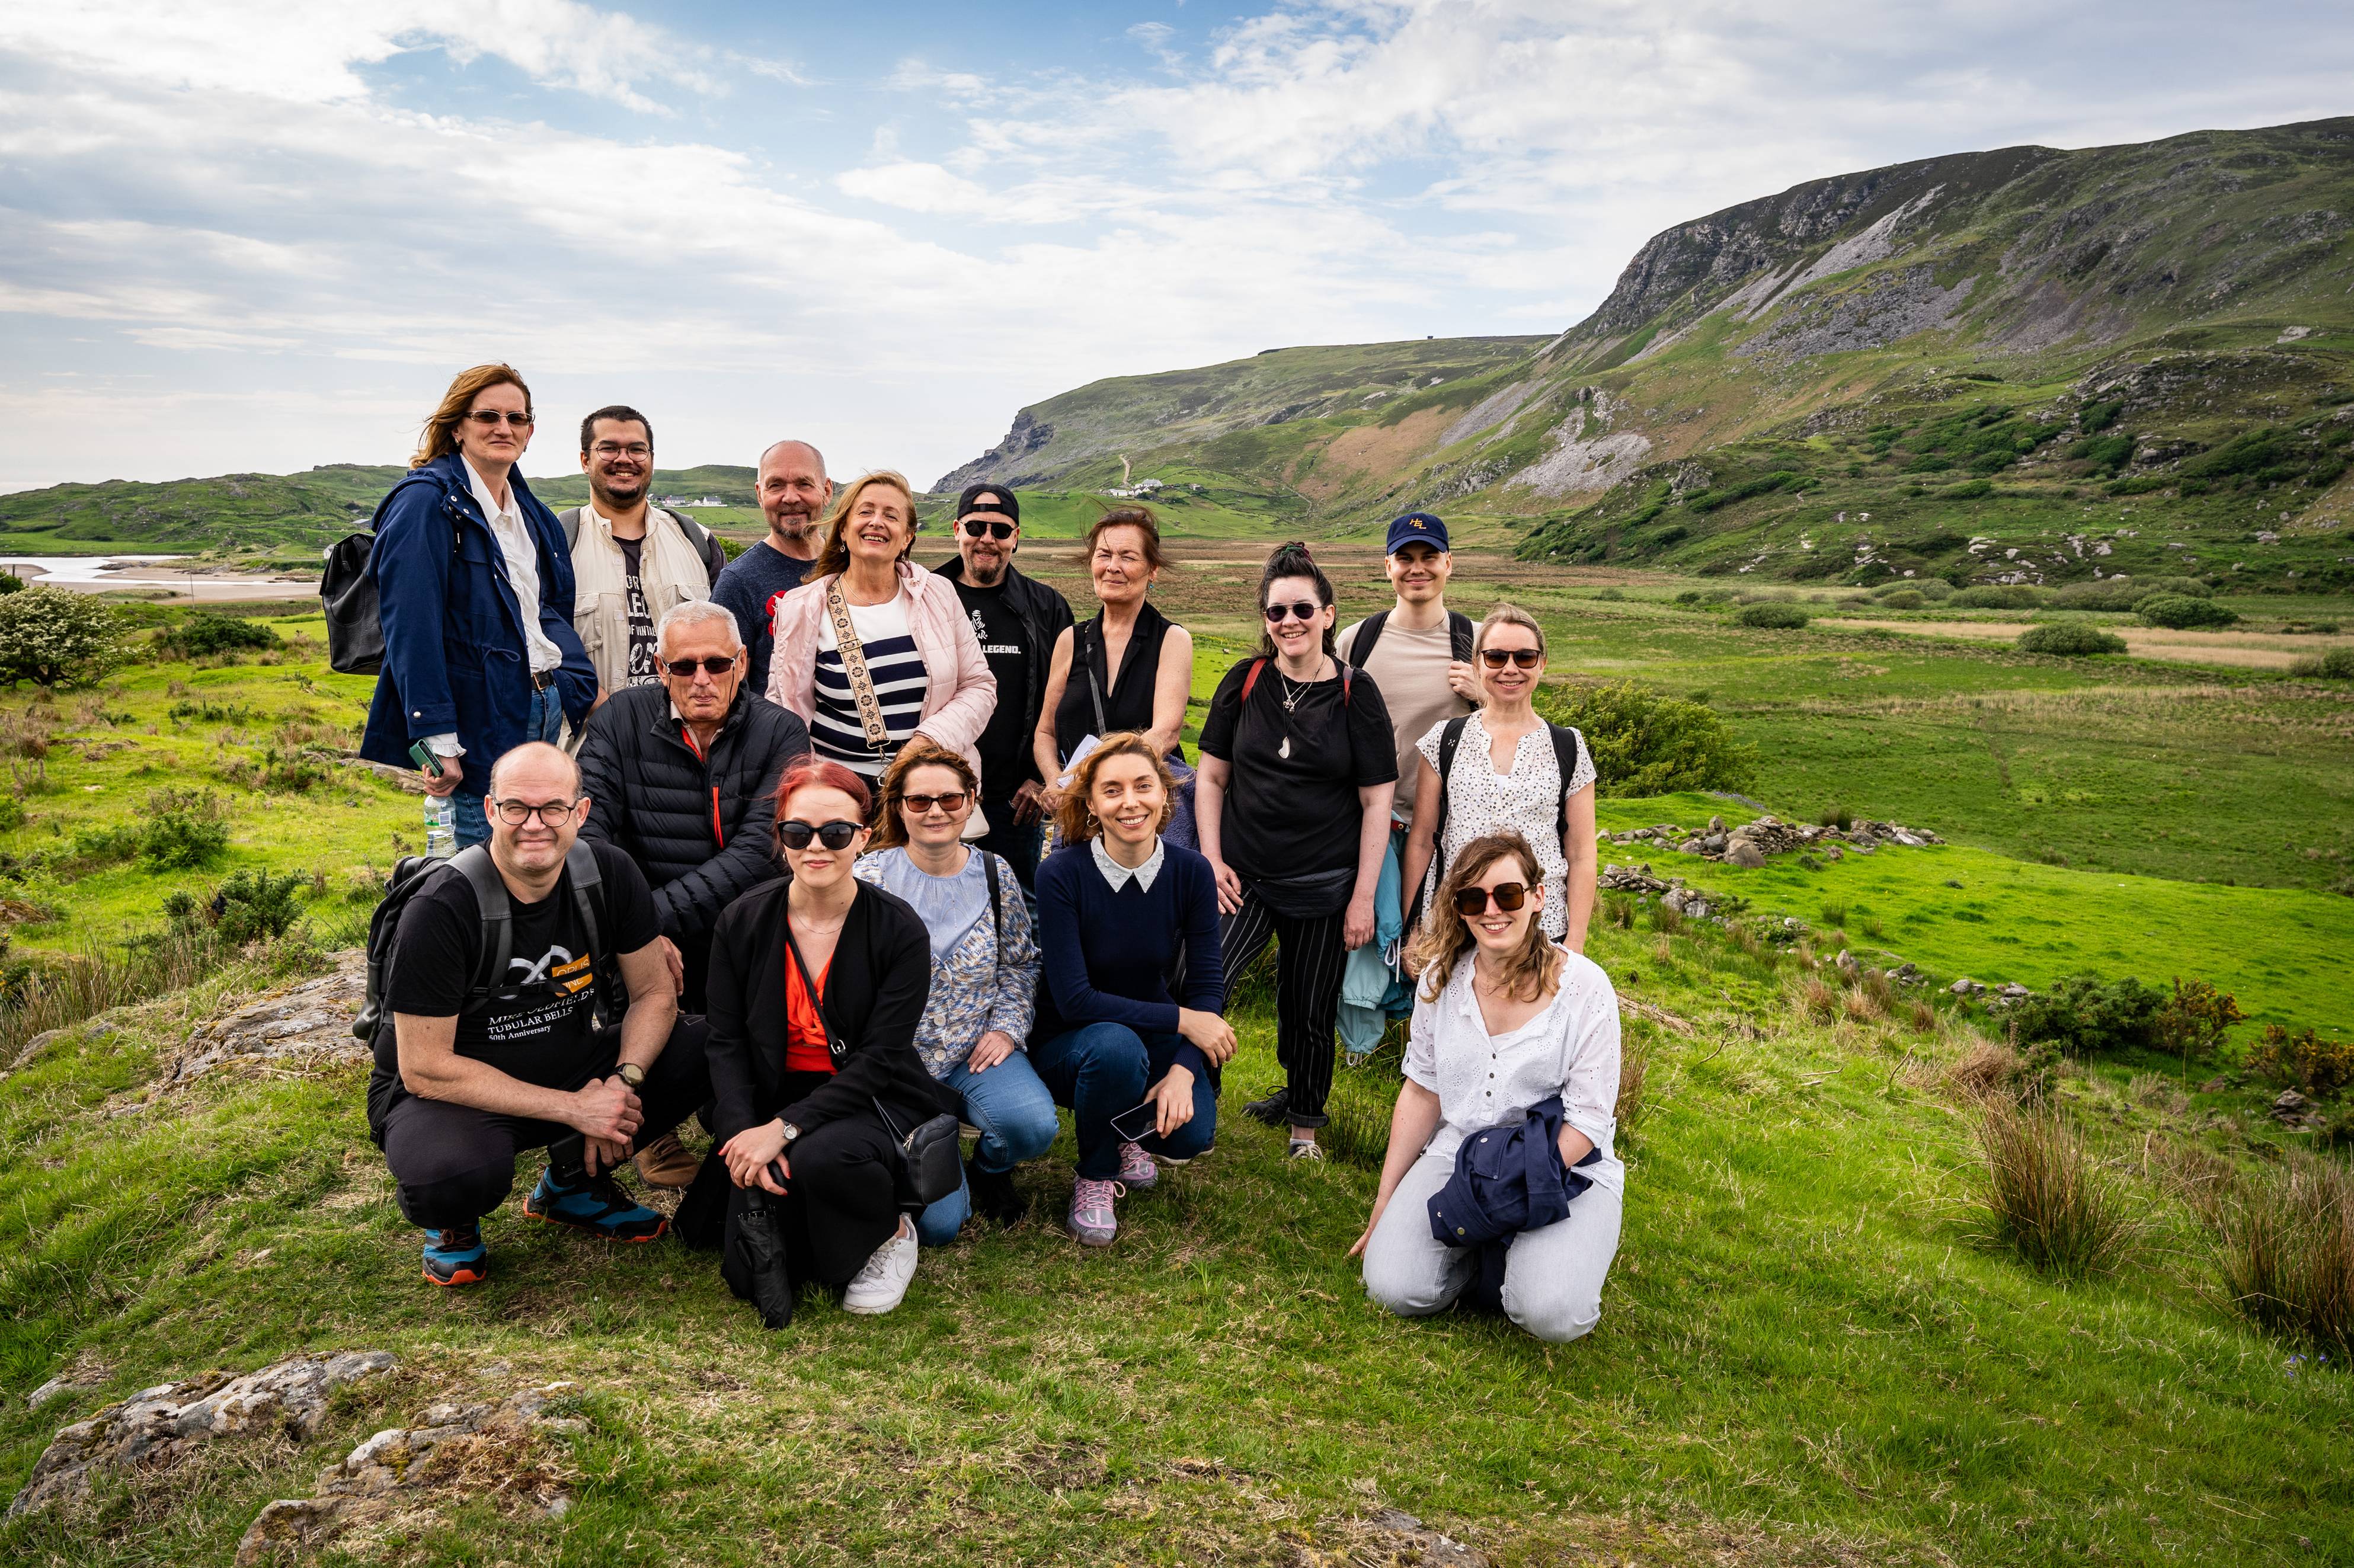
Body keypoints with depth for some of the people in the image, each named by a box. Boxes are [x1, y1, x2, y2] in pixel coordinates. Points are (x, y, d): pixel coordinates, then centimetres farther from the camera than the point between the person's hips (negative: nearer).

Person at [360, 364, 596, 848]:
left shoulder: (532, 512, 15)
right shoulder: (426, 502, -10)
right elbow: (412, 630, -17)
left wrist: (584, 692, 10)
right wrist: (437, 743, -23)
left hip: (547, 712, 8)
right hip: (480, 725, -7)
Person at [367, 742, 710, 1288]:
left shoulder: (609, 875, -10)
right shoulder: (441, 909, -24)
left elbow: (653, 993, -2)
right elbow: (424, 1069, -23)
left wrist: (624, 1081, -22)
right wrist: (573, 1107, -25)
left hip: (574, 1067, 5)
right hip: (450, 1092, -5)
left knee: (709, 1049, -15)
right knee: (458, 1174, -39)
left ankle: (573, 1181, 8)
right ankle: (450, 1219, 4)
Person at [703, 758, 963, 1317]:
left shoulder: (900, 931, -11)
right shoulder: (743, 922, -3)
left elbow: (879, 1058, -15)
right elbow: (726, 1043, -2)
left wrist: (784, 1128, -24)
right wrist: (744, 1133, -19)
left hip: (872, 1102, -2)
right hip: (777, 1096, 3)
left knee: (822, 1157, -36)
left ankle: (890, 1232, -2)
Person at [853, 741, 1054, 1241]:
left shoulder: (995, 873, 3)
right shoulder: (871, 876, -7)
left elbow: (1020, 962, 13)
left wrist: (1007, 1028, -3)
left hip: (976, 1048, 2)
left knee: (1032, 1125, -29)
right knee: (937, 1223, -14)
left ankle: (989, 1170, 10)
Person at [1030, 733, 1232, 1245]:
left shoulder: (1191, 872, -10)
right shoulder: (1061, 874, -20)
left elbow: (1207, 987, -8)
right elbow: (1073, 1000, -23)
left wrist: (1183, 1070, -25)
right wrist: (1182, 1019, -25)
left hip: (1155, 1036, 3)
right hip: (1066, 1043, -3)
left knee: (1192, 1133, -24)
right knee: (1116, 1046, -37)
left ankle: (1129, 1134, 16)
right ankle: (1094, 1178, -6)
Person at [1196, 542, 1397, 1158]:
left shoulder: (1356, 693, -4)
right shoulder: (1245, 682, 2)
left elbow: (1377, 801, -3)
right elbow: (1212, 776, 8)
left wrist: (1364, 896, -6)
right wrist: (1212, 860, -2)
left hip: (1323, 888, -1)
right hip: (1244, 879, 1)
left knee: (1310, 1011, 11)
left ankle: (1305, 1115, 36)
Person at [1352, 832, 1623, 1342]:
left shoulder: (1583, 986, -12)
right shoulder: (1442, 978, 0)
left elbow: (1589, 1120, -12)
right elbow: (1422, 1093, 8)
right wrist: (1385, 1201, 8)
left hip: (1566, 1169, -3)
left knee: (1552, 1314, -27)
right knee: (1395, 1288, -18)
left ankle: (1523, 1254, 8)